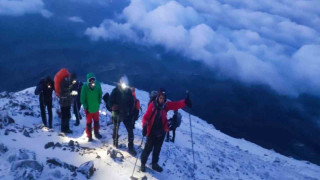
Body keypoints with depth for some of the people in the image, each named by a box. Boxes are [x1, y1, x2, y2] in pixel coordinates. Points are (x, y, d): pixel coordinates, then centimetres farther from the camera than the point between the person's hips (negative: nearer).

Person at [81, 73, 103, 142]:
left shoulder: (97, 85, -16)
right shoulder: (85, 87, -22)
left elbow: (100, 95, 0)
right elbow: (82, 98, -12)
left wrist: (98, 103, -1)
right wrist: (85, 107, -11)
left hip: (96, 108, 3)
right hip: (88, 109, -2)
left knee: (96, 121, 21)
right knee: (89, 123, 12)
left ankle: (96, 133, 43)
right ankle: (89, 136, 30)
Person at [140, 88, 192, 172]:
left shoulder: (166, 105, -2)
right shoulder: (152, 105, -13)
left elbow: (176, 105, -11)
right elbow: (146, 116, -15)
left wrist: (185, 102, -28)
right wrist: (145, 125, -31)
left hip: (161, 132, 4)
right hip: (152, 131, -4)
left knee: (157, 149, 18)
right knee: (148, 148, 4)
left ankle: (154, 164, 36)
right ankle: (143, 164, 24)